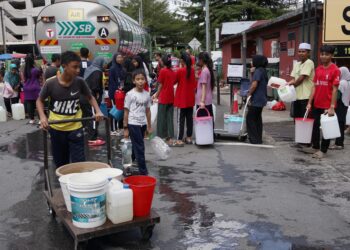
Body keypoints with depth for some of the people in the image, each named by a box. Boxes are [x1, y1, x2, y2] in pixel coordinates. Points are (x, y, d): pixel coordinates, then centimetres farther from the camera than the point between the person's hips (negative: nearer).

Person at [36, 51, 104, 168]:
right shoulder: (51, 83, -14)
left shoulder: (80, 82, -10)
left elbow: (90, 98, 5)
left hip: (75, 128, 0)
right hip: (56, 128, 0)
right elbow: (40, 101, 0)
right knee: (60, 163, 13)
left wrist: (98, 111, -12)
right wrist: (42, 117, -17)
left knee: (79, 162, -1)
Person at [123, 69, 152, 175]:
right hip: (133, 124, -5)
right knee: (139, 148, -4)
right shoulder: (130, 94, -8)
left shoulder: (147, 94, 5)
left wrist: (149, 126, 14)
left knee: (136, 146, 13)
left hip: (143, 124, 5)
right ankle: (143, 171, 3)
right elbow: (126, 112, -5)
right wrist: (125, 128, -6)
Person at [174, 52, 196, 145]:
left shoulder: (180, 71, -14)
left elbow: (175, 81, 2)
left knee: (182, 118, -2)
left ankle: (180, 139, -1)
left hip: (182, 98, -5)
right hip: (190, 97, 5)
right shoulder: (193, 70, 0)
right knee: (190, 117, 11)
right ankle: (189, 137, 18)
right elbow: (195, 83, 6)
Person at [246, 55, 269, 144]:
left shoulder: (258, 71, -15)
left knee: (250, 118, -4)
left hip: (256, 99, -10)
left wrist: (249, 95, -10)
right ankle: (258, 139, 19)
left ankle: (255, 139, -4)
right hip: (261, 99, 10)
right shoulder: (263, 71, 14)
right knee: (258, 118, 14)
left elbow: (254, 84, -21)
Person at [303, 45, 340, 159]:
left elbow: (335, 89, -13)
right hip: (317, 104, 6)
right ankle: (315, 147, 30)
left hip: (327, 106, -6)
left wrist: (332, 107, -16)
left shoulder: (335, 70, -11)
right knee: (316, 126, 15)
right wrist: (309, 102, 6)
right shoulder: (318, 69, 8)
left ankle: (323, 150, 15)